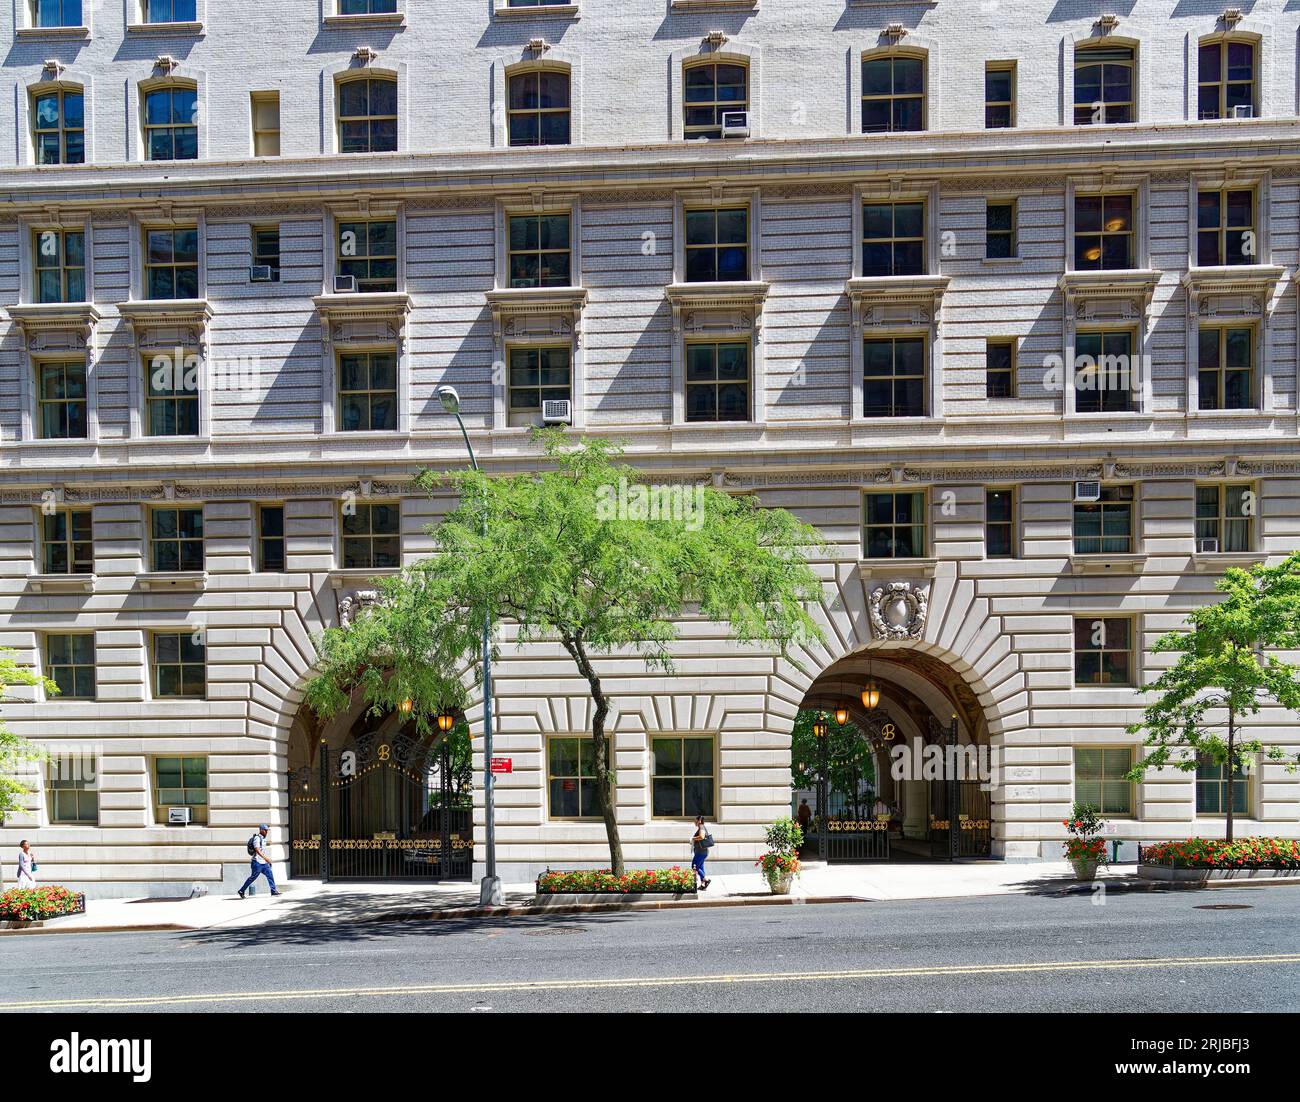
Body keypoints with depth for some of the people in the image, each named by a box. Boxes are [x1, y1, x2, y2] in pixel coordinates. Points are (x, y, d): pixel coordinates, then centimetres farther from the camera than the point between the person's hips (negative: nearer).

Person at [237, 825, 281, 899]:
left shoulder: (263, 838, 16)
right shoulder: (257, 838, -13)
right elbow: (257, 850, -24)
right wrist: (265, 858, -30)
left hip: (264, 862, 9)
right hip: (257, 862, -9)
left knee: (270, 875, 0)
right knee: (253, 877, -2)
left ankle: (273, 891, -1)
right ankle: (241, 891, 12)